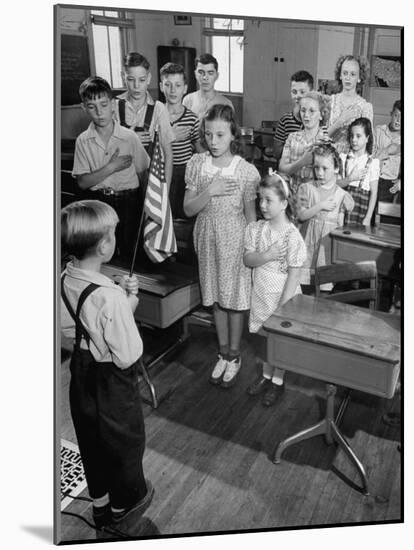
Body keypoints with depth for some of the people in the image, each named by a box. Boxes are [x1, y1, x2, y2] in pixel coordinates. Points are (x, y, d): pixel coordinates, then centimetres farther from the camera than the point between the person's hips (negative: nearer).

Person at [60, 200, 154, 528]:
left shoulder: (64, 282, -10)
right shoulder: (109, 297, -34)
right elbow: (128, 356, -26)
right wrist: (130, 304, -17)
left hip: (81, 372, 7)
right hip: (112, 381, -7)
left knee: (91, 439, 26)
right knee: (125, 440, 21)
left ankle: (99, 501, 50)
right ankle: (123, 503, 46)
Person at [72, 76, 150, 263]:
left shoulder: (130, 137, -5)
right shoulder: (83, 141, -3)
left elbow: (142, 173, 1)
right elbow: (82, 182, -6)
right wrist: (112, 167, -15)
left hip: (127, 201, 0)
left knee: (128, 253, 4)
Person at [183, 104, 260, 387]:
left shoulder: (246, 171, -13)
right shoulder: (196, 164, -5)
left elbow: (251, 214, -6)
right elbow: (188, 209, -5)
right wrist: (210, 191, -21)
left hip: (235, 239, -3)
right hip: (208, 238, 3)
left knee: (236, 298, 9)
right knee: (217, 298, 16)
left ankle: (234, 356, 29)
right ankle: (223, 353, 34)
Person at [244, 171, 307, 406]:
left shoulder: (292, 236, -20)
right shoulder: (256, 228, -4)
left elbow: (294, 274, -18)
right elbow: (248, 259, -3)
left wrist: (283, 307, -18)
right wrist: (266, 256, -24)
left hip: (281, 297, -5)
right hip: (261, 295, 5)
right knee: (263, 337, 19)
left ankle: (278, 381, 31)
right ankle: (266, 376, 40)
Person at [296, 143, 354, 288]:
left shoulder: (341, 195, 0)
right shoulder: (306, 188, 1)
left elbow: (340, 225, 3)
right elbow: (301, 215, -7)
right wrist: (321, 206, -14)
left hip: (328, 242, 0)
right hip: (308, 241, 0)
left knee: (325, 286, 3)